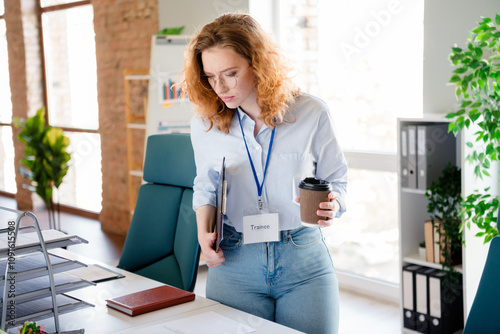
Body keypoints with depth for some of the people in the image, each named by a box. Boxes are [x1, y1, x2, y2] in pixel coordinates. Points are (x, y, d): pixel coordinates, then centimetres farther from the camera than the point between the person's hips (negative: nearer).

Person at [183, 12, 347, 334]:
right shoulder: (204, 124, 1)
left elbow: (336, 181, 5)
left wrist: (331, 206, -17)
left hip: (305, 261, -1)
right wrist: (204, 232, -2)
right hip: (234, 261, 1)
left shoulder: (311, 113, -6)